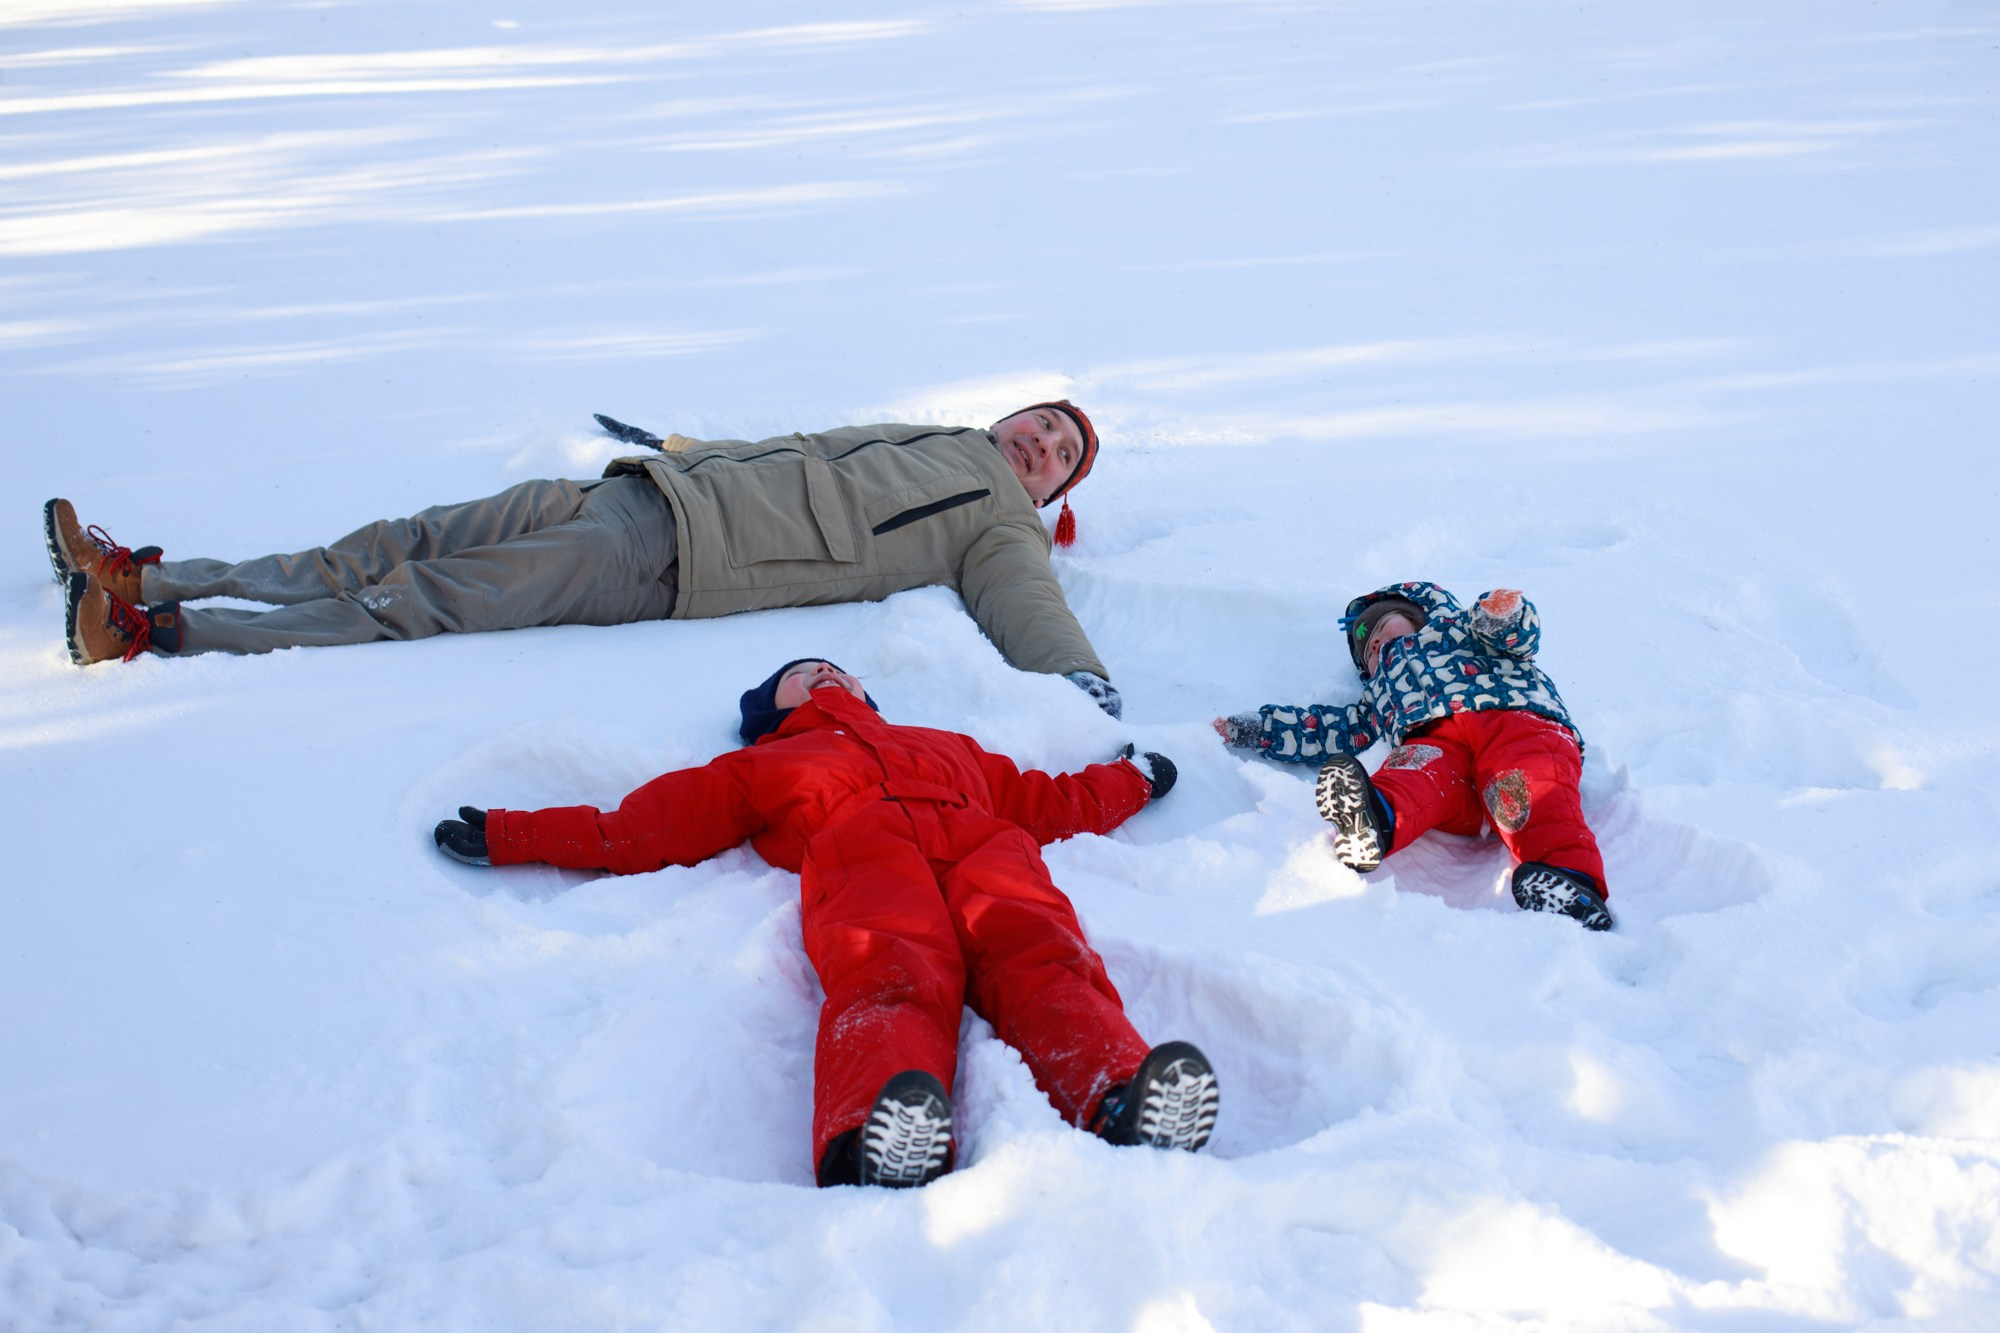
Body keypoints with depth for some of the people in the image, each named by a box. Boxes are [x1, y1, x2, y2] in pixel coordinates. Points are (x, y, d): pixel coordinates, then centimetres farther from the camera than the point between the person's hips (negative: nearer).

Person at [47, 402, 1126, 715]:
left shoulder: (1001, 532, 5)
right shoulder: (931, 438, 25)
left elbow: (1029, 612, -13)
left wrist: (1087, 687, -32)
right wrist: (690, 449, 38)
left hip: (670, 568, -7)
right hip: (662, 491, 7)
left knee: (419, 603, -12)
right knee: (419, 540, 1)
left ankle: (150, 632, -11)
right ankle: (147, 578, 5)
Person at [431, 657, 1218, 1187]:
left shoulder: (948, 748, 50)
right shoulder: (757, 768, 43)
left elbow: (1048, 803, 52)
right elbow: (632, 832, 37)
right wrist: (505, 836, 32)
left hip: (982, 840, 2)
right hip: (856, 850, -2)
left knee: (1043, 959, -34)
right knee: (892, 980, -39)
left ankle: (1129, 1104, -65)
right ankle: (882, 1147, -70)